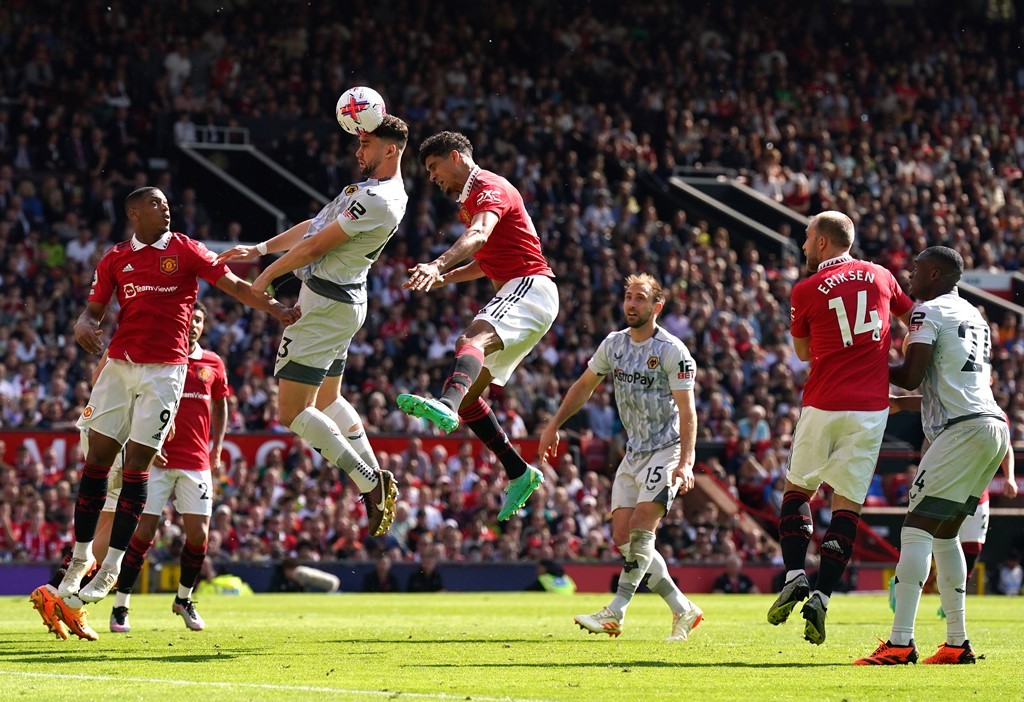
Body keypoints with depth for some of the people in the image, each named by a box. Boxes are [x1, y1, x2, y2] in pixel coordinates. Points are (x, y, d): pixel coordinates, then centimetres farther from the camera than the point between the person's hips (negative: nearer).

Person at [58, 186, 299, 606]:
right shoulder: (115, 260, 10)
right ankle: (81, 556, 12)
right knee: (97, 461, 0)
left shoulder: (186, 251, 3)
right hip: (119, 364, 2)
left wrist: (275, 308, -15)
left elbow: (234, 285, -1)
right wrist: (84, 324, -11)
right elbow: (94, 309, 13)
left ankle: (111, 567, 0)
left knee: (136, 467, -5)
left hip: (164, 370, -2)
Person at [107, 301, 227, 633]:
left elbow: (220, 407, 20)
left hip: (196, 462, 3)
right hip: (158, 459, -3)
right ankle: (120, 606, 1)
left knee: (199, 535, -2)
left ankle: (184, 599, 21)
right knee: (143, 532, -8)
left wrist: (216, 450, 10)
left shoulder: (213, 364, 8)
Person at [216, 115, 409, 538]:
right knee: (328, 401, 22)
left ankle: (369, 483, -9)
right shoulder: (371, 190, 12)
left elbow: (317, 245, -18)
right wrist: (259, 249, 18)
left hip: (325, 305, -11)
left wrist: (267, 276, -8)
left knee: (293, 412, -10)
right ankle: (378, 482, 20)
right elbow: (314, 226, 18)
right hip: (340, 302, 11)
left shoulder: (378, 199, -22)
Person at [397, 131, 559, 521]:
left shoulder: (490, 188, -6)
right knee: (468, 395, 6)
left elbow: (479, 235, -28)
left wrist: (439, 265, -45)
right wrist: (445, 279, 22)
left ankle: (447, 407, -68)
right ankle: (519, 474, 11)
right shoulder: (471, 200, 27)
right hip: (513, 292, 11)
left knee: (473, 339, -38)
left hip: (531, 287, -11)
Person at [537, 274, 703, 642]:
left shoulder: (672, 351, -13)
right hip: (634, 452, 7)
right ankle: (683, 610, 7)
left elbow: (687, 411, -17)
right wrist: (553, 426, 16)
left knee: (641, 526, -19)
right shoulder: (613, 345, 6)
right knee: (622, 535, -1)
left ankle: (615, 613, -19)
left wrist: (685, 462, -27)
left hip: (667, 449, -7)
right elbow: (584, 386, 20)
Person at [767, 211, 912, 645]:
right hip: (871, 407, 2)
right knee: (847, 504, 3)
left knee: (797, 489, 17)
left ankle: (795, 575, 4)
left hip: (823, 405, -2)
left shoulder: (806, 291, -2)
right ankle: (821, 597, -6)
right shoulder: (881, 277, 7)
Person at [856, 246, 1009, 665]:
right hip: (993, 426, 9)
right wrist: (905, 403, 33)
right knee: (944, 534, 17)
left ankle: (900, 643, -19)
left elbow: (911, 376, -12)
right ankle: (958, 643, 16)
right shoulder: (975, 317, 24)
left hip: (962, 430, -9)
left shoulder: (929, 312, -4)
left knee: (917, 529, -10)